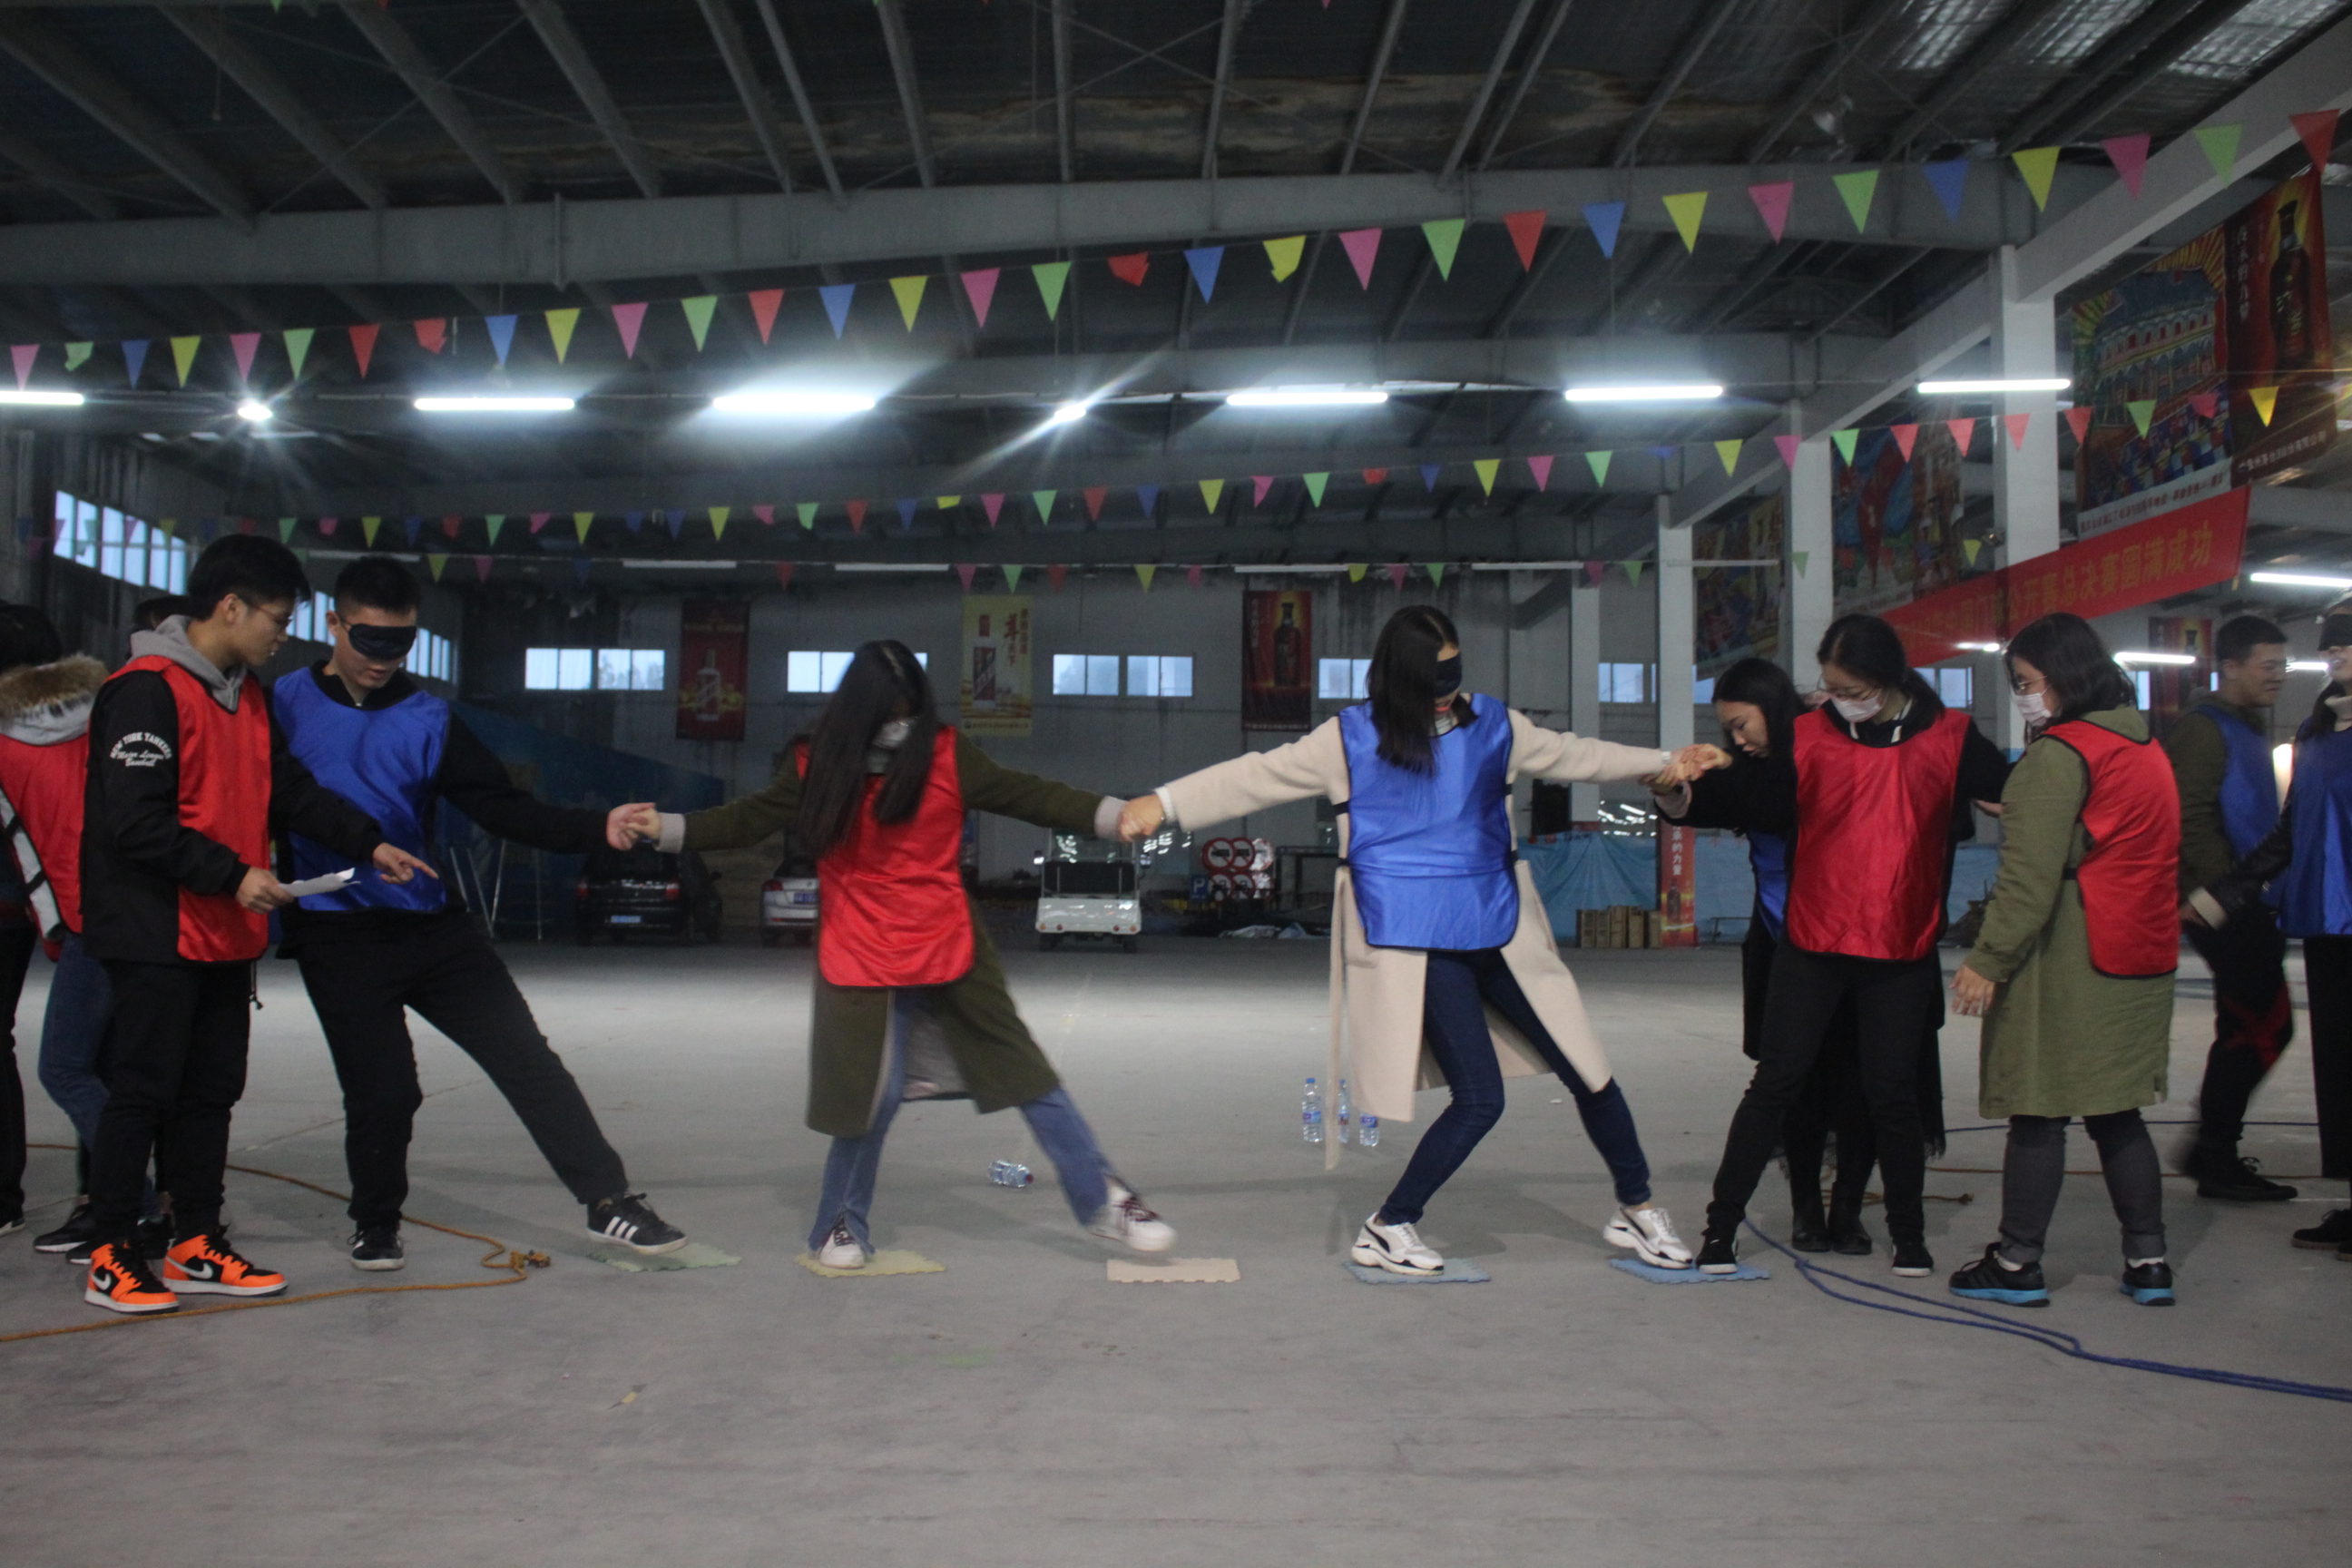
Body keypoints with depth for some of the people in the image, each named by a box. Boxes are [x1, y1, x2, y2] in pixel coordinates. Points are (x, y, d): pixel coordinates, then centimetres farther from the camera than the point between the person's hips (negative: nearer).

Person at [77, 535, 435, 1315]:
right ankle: (112, 1258, 8)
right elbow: (134, 822, -21)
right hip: (156, 934, -9)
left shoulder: (248, 697, 13)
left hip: (225, 936, 9)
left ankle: (197, 1246, 20)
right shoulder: (147, 691, -15)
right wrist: (232, 875, -20)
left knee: (211, 1091, 12)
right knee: (142, 1091, -2)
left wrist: (369, 843, 12)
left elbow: (293, 790, 19)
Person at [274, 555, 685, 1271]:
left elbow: (505, 808, -1)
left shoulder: (427, 720, 4)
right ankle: (375, 1224, 24)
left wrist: (597, 828, -15)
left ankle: (610, 1201, 7)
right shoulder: (284, 704, -1)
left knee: (528, 1060, 0)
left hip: (435, 924, 3)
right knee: (381, 1092, -4)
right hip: (338, 936, -3)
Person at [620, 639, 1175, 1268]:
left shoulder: (946, 753, -7)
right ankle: (842, 1226, 21)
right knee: (871, 1095, -3)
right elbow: (750, 818, 4)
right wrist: (664, 827, -5)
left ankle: (1104, 1202, 12)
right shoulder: (817, 765, -3)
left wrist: (1114, 816, -21)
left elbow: (1027, 795, -11)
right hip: (861, 961, 0)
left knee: (1027, 1076, 3)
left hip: (950, 951, 0)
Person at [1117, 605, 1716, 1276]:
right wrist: (1164, 802, -11)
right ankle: (1386, 1229, 7)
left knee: (1589, 1073, 7)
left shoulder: (1492, 725, 8)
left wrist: (1666, 762, 20)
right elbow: (1260, 776, -3)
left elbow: (1573, 754, 21)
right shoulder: (1353, 738, -2)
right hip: (1417, 942, -5)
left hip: (1500, 931, 5)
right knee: (1479, 1099, -12)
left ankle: (1637, 1208, 30)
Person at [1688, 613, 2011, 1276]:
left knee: (1892, 1095, 8)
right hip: (1812, 946, 0)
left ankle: (1908, 1234, 27)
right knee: (1776, 1084, 1)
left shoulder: (1949, 737, 1)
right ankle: (1721, 1226, 10)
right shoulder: (1809, 734, 0)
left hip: (1902, 953, 0)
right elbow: (1766, 812, -4)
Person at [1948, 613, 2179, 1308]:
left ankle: (2017, 1263, 5)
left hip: (2066, 962, -8)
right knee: (2114, 1112, 14)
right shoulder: (2146, 747, 14)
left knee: (2039, 1112, -1)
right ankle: (2148, 1262, 16)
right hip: (2141, 958, 8)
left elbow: (2031, 875, -19)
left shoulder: (2059, 754, -13)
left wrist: (1988, 959, -18)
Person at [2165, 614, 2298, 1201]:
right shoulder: (2204, 729, -12)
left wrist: (2262, 901, 19)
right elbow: (2193, 821, -21)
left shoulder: (2249, 727, 19)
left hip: (2247, 907, 10)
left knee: (2244, 1029, 13)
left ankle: (2215, 1153, 20)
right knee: (2267, 1026, -9)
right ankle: (2215, 1153, -3)